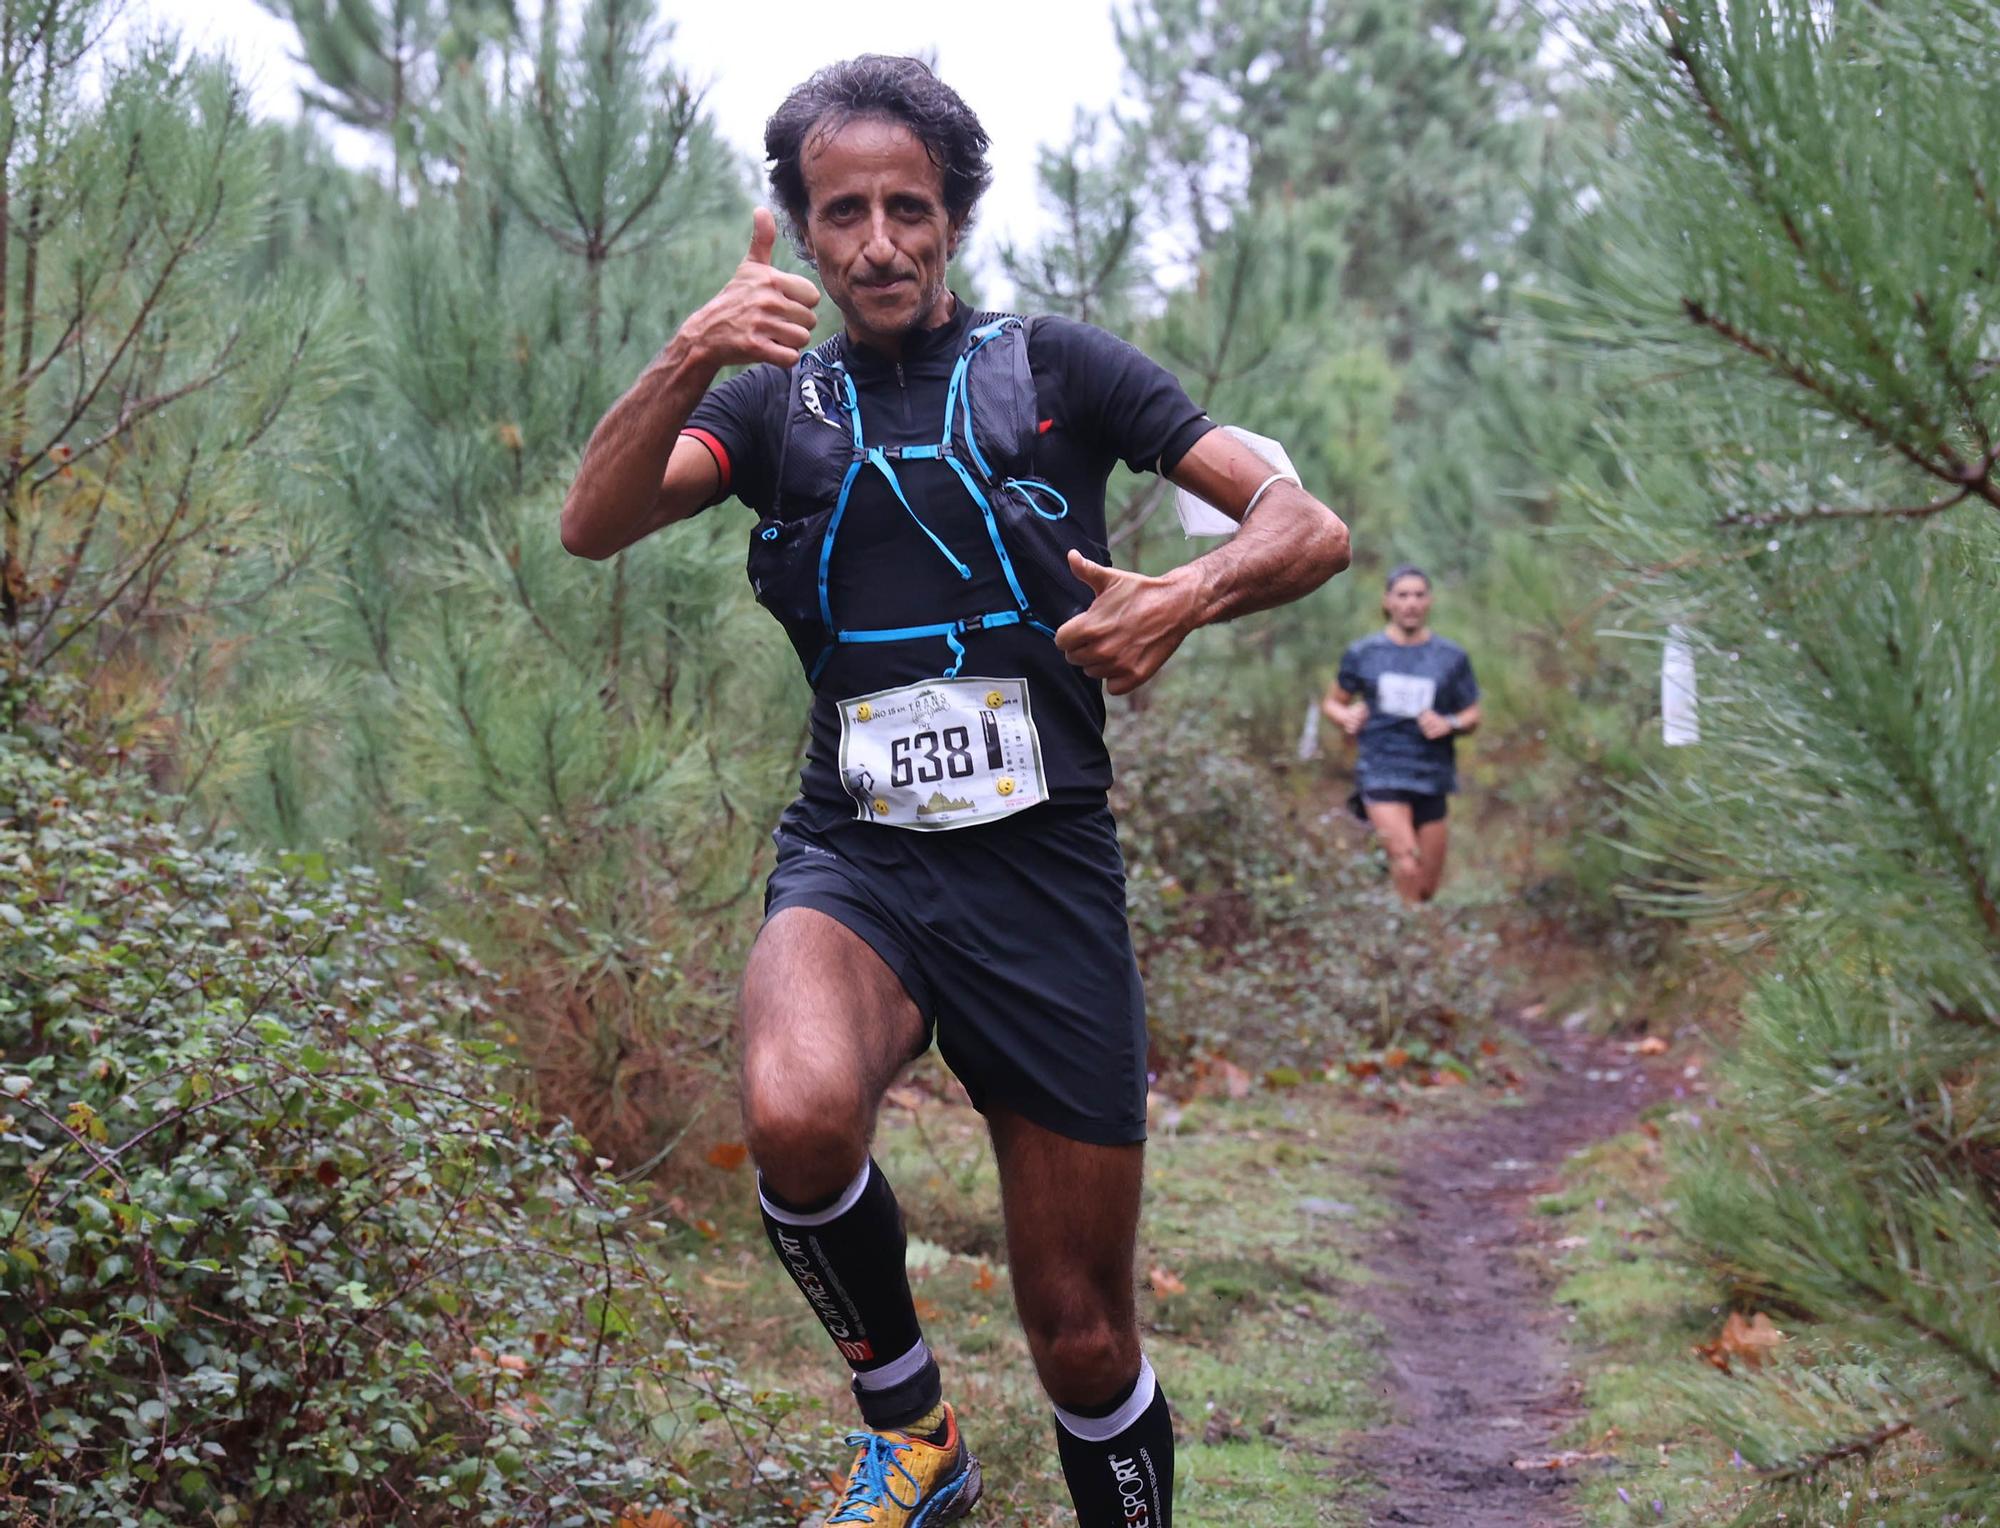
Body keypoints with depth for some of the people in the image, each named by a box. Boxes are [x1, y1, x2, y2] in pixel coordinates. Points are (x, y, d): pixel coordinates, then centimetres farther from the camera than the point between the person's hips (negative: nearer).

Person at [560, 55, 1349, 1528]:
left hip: (1045, 871, 0)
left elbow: (1310, 528, 2)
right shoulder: (776, 400, 12)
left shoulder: (1055, 368, 7)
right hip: (853, 863, 0)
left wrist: (1188, 595, -19)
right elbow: (595, 525, -6)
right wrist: (689, 356, -24)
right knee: (799, 1116, -33)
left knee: (1083, 1338, 1)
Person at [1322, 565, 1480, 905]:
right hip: (1381, 772, -2)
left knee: (1429, 887, 7)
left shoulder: (1451, 657, 8)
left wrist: (1449, 724, -10)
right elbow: (1332, 702, 17)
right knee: (1407, 864, -24)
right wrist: (1346, 717, -7)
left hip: (1431, 776, 2)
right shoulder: (1363, 654, 6)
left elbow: (1472, 716, 12)